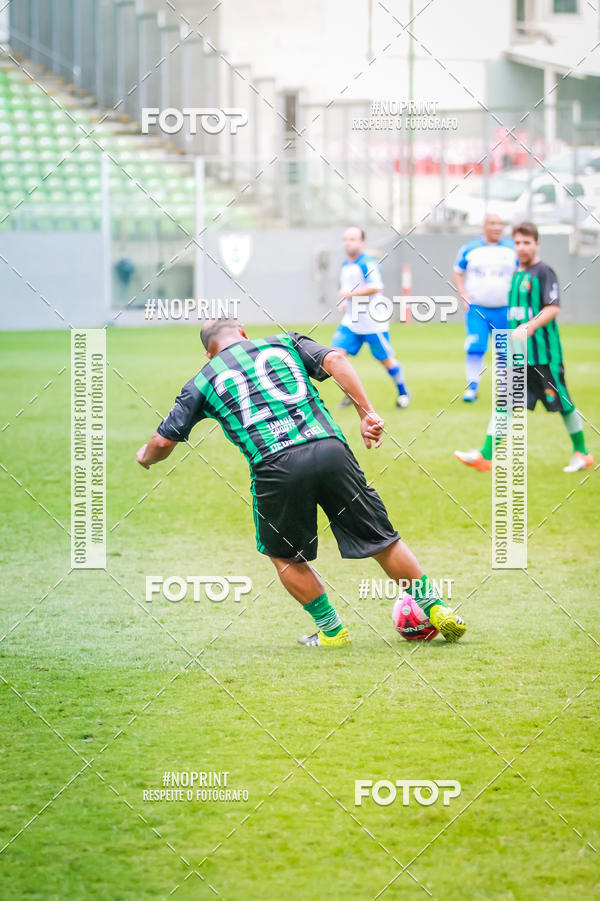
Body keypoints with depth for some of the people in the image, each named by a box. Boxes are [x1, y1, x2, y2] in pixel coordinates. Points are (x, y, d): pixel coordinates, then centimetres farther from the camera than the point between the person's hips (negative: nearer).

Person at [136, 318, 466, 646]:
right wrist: (366, 413, 1)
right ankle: (436, 610, 18)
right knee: (381, 540, 14)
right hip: (330, 449, 2)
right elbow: (334, 360, 5)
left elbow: (163, 442, 20)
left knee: (284, 557, 23)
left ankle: (331, 630, 23)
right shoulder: (284, 343, 23)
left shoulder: (202, 382, 20)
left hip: (274, 466, -1)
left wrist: (146, 457, 42)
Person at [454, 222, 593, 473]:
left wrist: (528, 328, -29)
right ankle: (486, 456, -5)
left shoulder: (544, 272, -9)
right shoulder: (517, 275, 14)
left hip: (543, 353, -7)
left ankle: (582, 453, 16)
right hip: (517, 354, 7)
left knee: (562, 403, 2)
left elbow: (553, 308, -19)